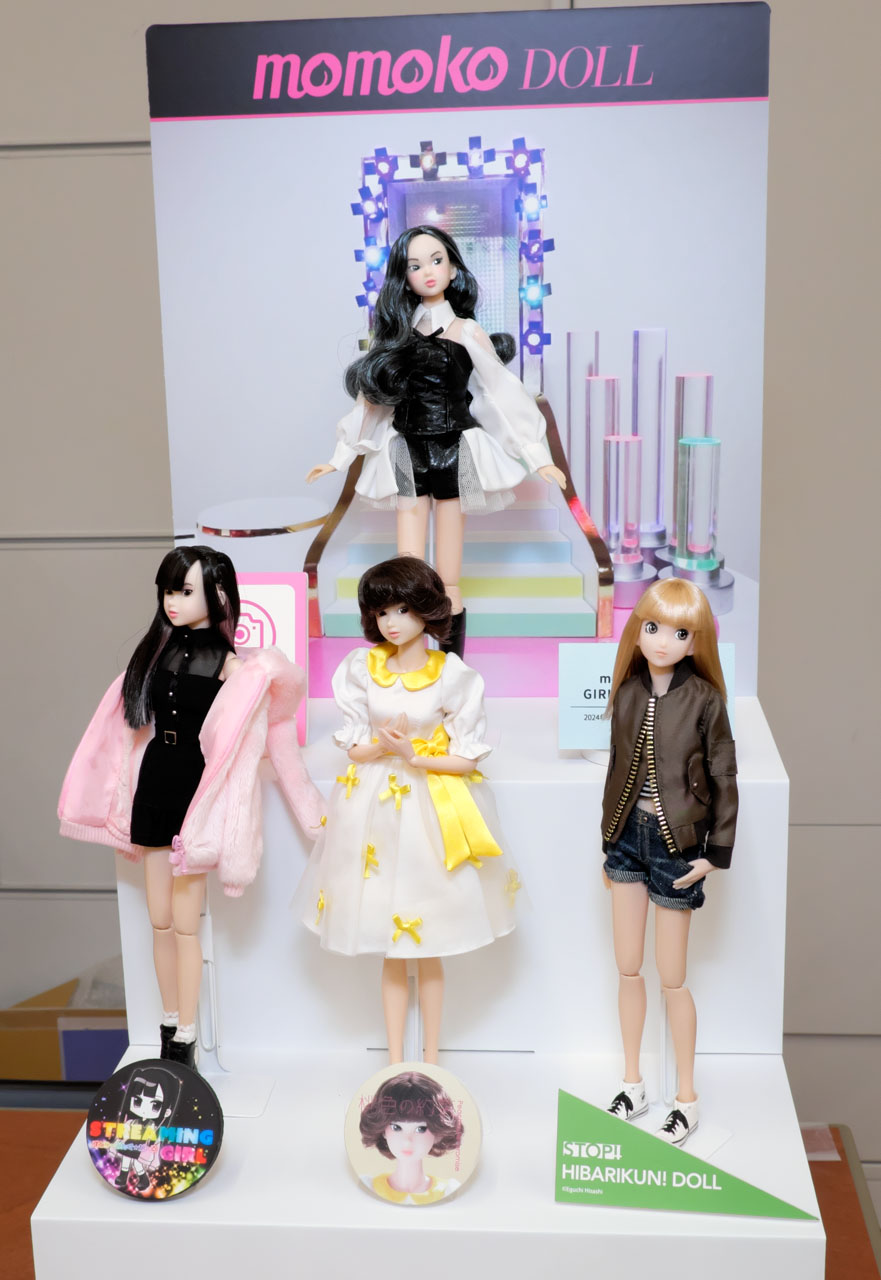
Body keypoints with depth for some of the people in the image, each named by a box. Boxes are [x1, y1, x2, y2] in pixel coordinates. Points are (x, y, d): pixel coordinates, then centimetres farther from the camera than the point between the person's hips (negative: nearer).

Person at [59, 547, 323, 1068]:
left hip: (194, 790, -5)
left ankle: (186, 1041, 15)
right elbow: (136, 724, 13)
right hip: (154, 785, 5)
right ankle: (170, 1027, 27)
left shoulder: (231, 666, -11)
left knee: (186, 923, 1)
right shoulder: (156, 652, 5)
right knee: (160, 921, 12)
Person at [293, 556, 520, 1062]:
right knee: (391, 950, 13)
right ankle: (395, 1062, 26)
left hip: (433, 811, -2)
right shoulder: (362, 668, 0)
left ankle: (430, 1062, 25)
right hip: (376, 807, 3)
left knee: (429, 950, 9)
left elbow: (467, 758, -7)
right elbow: (354, 748, 2)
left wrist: (412, 755, -19)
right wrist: (384, 747, -18)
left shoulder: (453, 674, -9)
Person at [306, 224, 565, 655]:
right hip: (408, 454, 3)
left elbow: (503, 394, 1)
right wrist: (340, 457, 16)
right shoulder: (396, 332, 9)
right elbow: (372, 394, 15)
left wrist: (537, 457, -4)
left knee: (448, 582, -2)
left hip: (453, 454, -3)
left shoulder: (466, 332, 0)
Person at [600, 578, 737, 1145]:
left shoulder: (704, 700, -12)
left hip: (676, 843, -4)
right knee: (628, 969, 13)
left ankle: (688, 1100, 21)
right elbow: (619, 768, 8)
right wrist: (609, 841, 11)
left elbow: (724, 778, -8)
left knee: (671, 978, 4)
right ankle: (633, 1084, 30)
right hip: (629, 837, 5)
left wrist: (716, 854, -9)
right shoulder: (628, 694, 0)